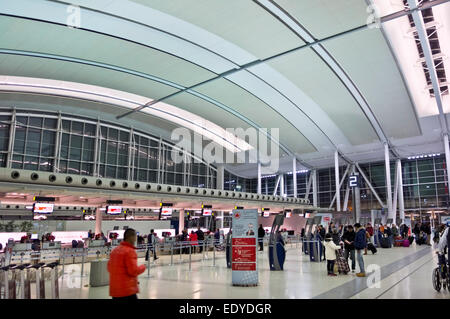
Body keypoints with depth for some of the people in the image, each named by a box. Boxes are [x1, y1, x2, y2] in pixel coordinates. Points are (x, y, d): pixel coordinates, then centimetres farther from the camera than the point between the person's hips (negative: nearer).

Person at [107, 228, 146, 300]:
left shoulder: (115, 250, 9)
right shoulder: (130, 251, -15)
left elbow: (109, 268, 17)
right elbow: (133, 271, -18)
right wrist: (143, 267, -1)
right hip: (128, 290, -8)